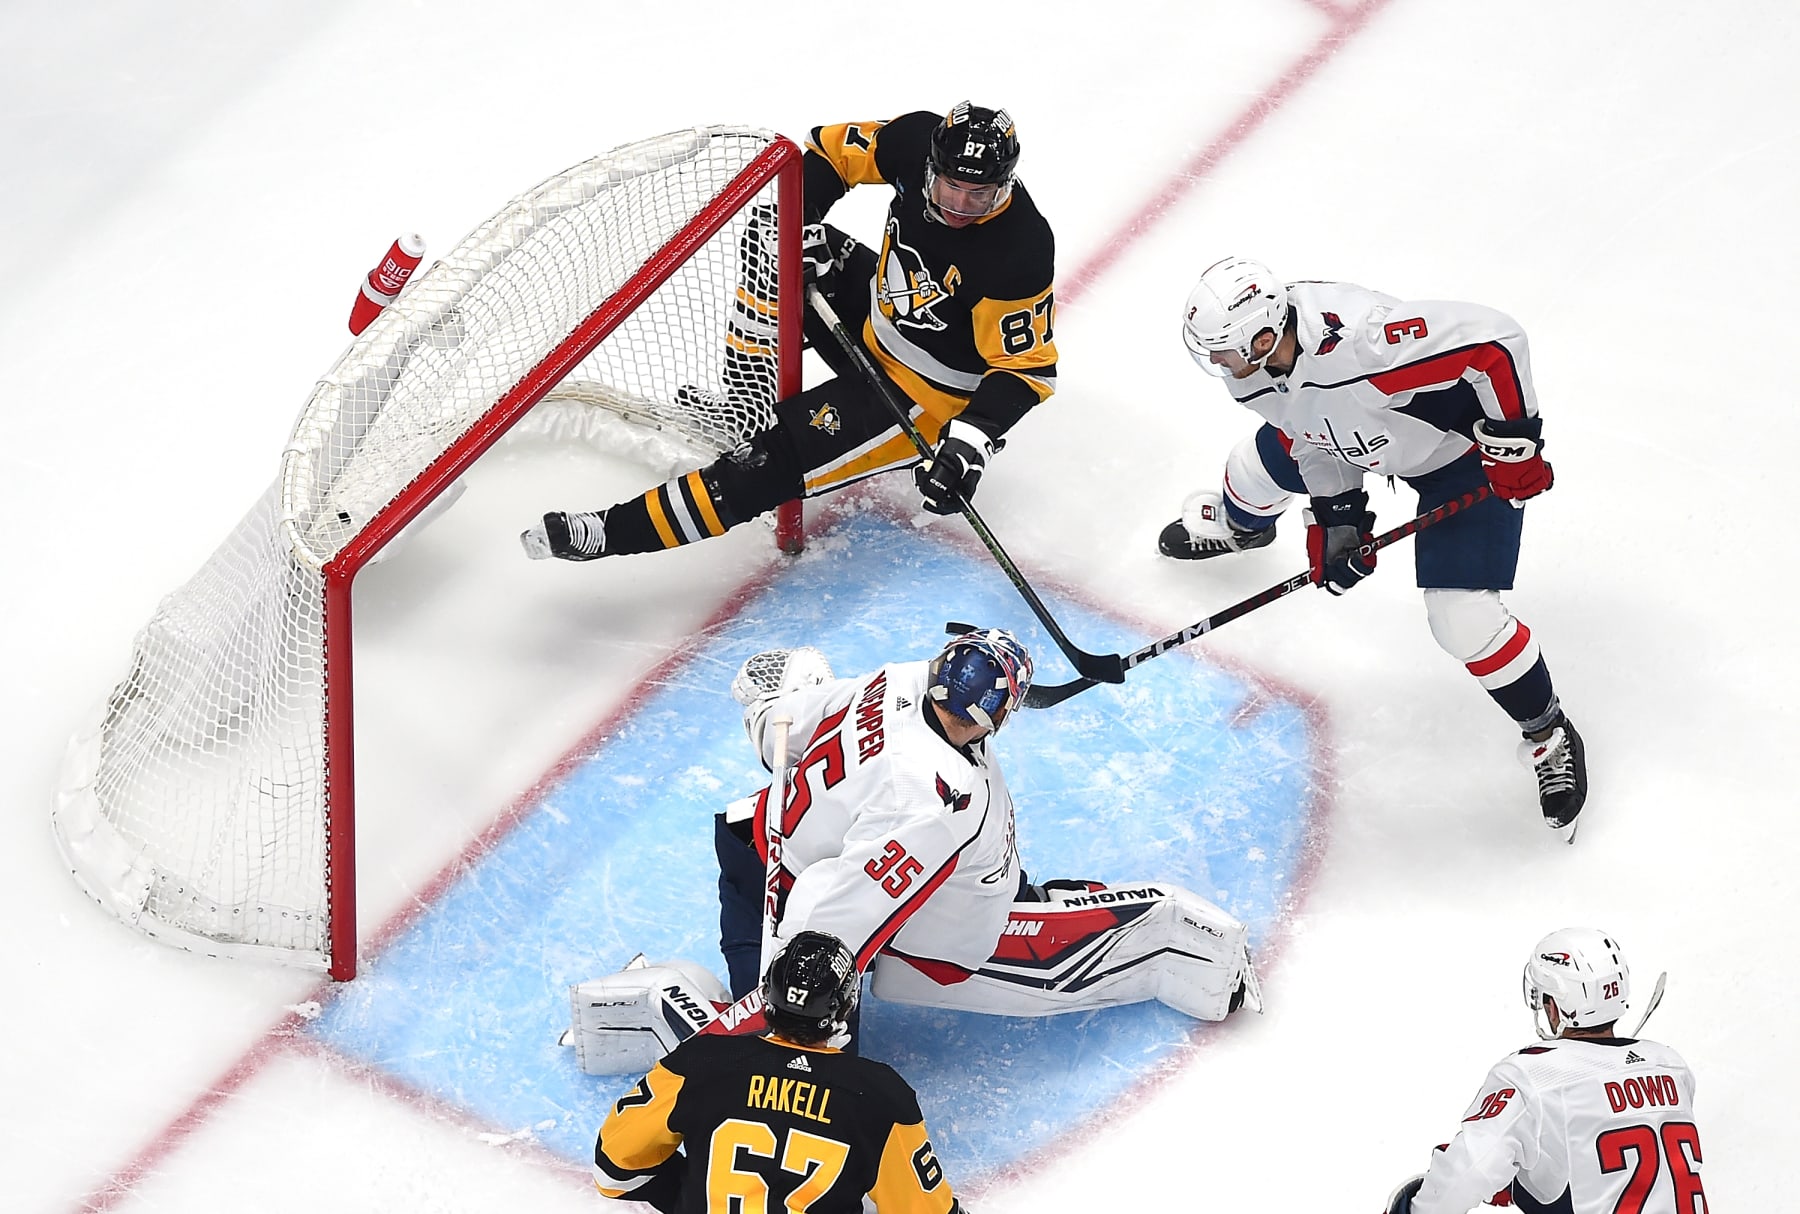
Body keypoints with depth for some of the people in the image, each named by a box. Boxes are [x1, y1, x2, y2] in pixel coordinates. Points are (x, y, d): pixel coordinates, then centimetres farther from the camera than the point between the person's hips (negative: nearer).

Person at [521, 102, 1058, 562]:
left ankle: (615, 532, -12)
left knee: (782, 456, -17)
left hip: (929, 393, -7)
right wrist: (802, 222, -15)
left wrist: (970, 438, -39)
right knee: (775, 243, 1)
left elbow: (1027, 367, -26)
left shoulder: (1018, 256, -32)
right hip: (879, 311, 7)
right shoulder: (918, 140, -17)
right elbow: (831, 149, 0)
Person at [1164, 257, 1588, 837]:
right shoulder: (1257, 361, -19)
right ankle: (1240, 526, 63)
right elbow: (1306, 428, 0)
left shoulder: (1358, 342, -46)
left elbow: (1494, 338, -40)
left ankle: (1549, 736, 13)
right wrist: (1334, 514, -4)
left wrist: (1513, 444, -31)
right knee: (1261, 465, 23)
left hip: (1465, 450, -8)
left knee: (1463, 620, -12)